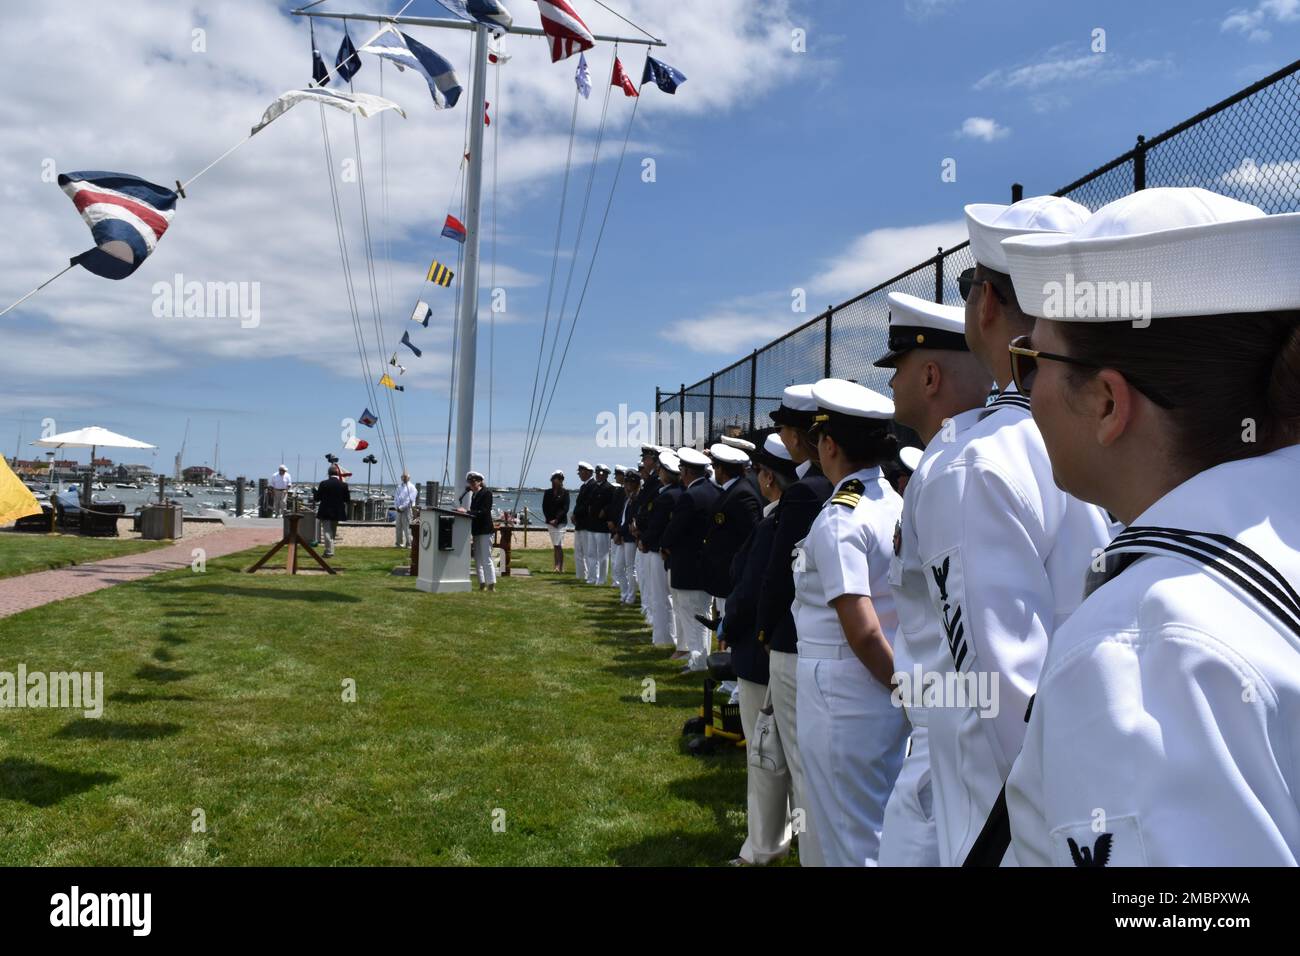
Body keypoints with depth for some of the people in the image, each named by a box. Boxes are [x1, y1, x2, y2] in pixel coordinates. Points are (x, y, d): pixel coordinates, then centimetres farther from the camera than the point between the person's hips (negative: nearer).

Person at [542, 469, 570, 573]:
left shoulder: (565, 493, -1)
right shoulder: (547, 492, 9)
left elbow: (565, 508, -7)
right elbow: (544, 507, 7)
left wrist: (556, 520, -14)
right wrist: (550, 520, -5)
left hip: (561, 522, -4)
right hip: (550, 522, 4)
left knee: (558, 545, -13)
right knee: (555, 545, 8)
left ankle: (559, 566, -16)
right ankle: (557, 566, 11)